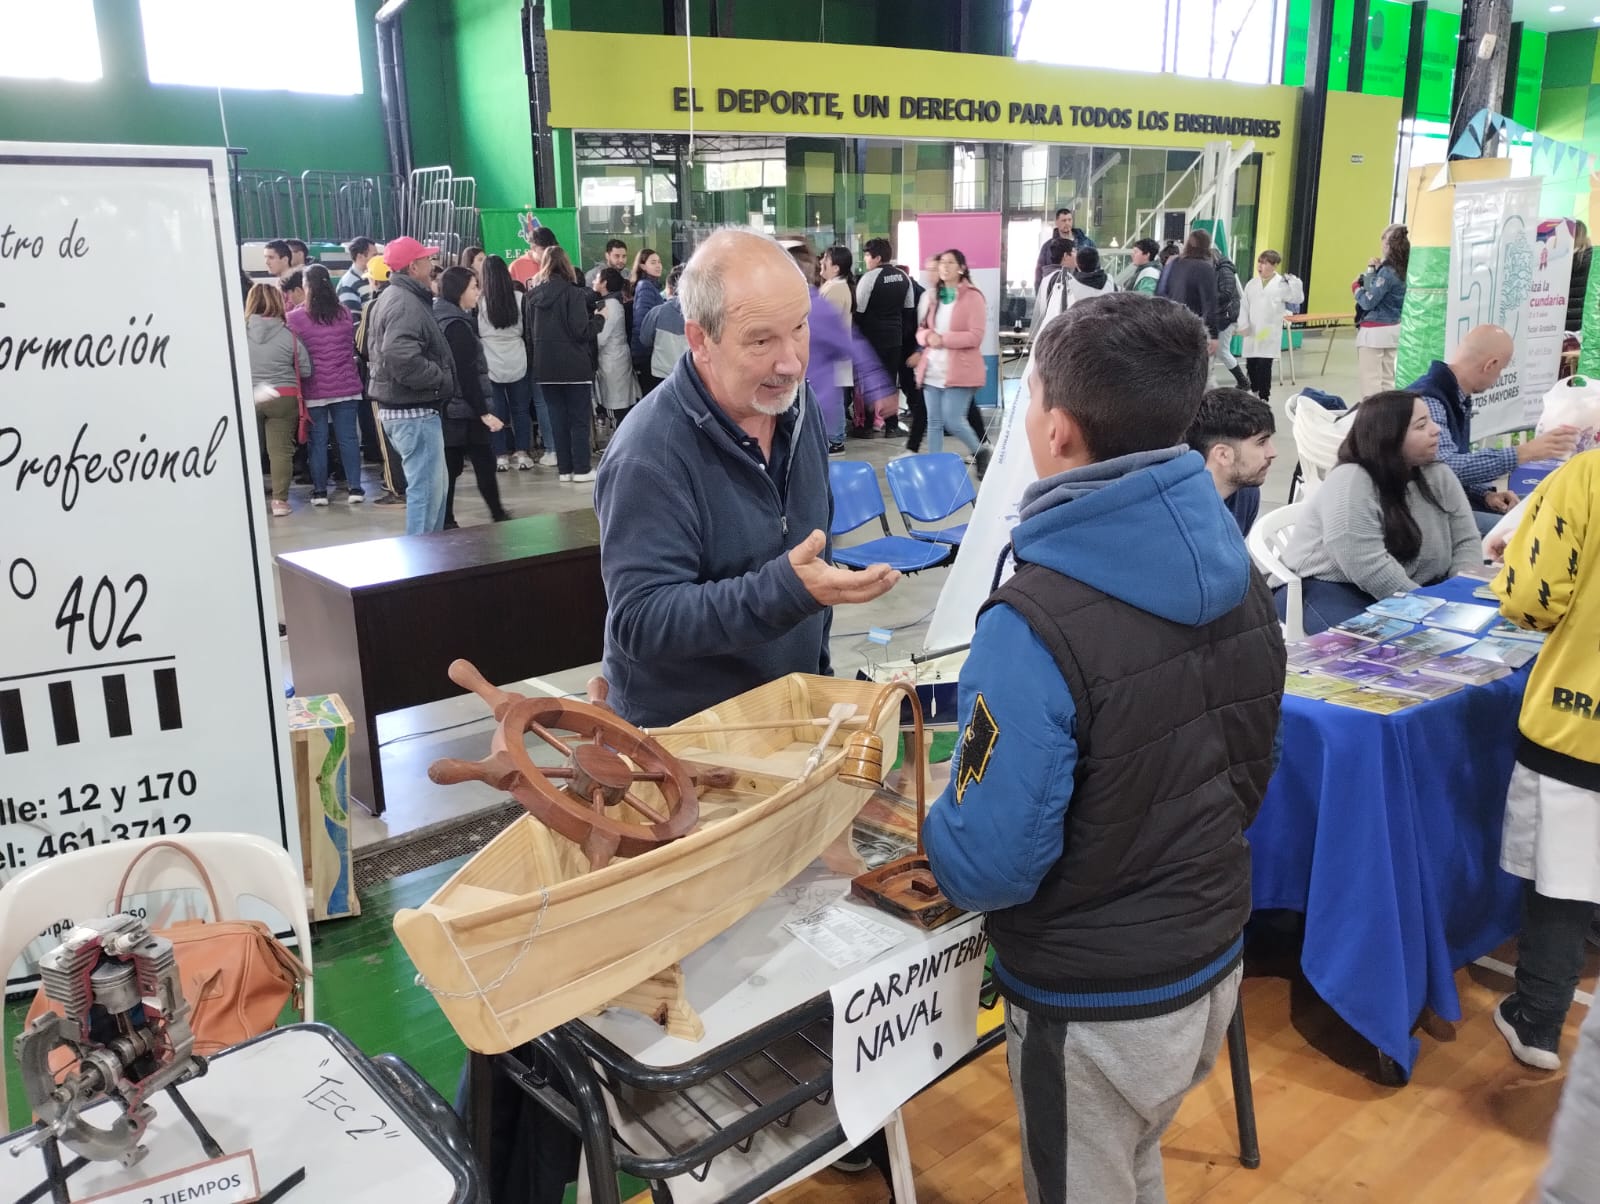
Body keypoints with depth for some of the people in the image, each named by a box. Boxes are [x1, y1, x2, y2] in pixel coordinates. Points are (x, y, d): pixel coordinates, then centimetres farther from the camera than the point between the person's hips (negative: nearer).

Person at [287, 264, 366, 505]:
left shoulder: (295, 318, -9)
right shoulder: (345, 314, 1)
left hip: (314, 389, -2)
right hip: (346, 386, 2)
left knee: (318, 440, 6)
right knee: (348, 437, 5)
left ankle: (320, 491, 10)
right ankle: (355, 488, 5)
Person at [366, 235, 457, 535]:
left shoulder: (388, 298, 16)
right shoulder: (407, 304, -18)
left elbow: (378, 351, 23)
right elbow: (402, 358, -32)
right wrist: (442, 379, -19)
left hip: (396, 408, 11)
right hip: (415, 412, -11)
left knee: (436, 484, 20)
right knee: (426, 489, -5)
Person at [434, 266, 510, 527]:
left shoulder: (443, 320, 14)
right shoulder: (457, 325, -15)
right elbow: (466, 374, -20)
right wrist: (484, 412, -20)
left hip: (448, 408, 9)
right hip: (464, 409, -9)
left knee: (451, 466, 8)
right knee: (484, 462, 1)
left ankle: (446, 523, 8)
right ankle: (498, 516, 9)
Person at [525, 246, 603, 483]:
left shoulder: (531, 295, 5)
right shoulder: (572, 292, -10)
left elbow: (527, 332, 9)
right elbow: (581, 331, -15)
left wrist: (534, 361, 16)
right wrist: (599, 319, 1)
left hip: (544, 367, 5)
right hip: (574, 365, -4)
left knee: (557, 419, 10)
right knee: (579, 419, 3)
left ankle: (564, 468, 13)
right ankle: (581, 469, 2)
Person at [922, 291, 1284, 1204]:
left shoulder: (1038, 625, -31)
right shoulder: (1240, 574, -6)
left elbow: (990, 865, -26)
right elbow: (1248, 777, 7)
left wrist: (933, 826, -6)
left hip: (1095, 1007, -7)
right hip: (1215, 962, 7)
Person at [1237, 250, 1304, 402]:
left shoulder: (1281, 284, -3)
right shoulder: (1252, 284, 8)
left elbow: (1298, 299, -6)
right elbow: (1244, 306, 9)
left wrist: (1294, 283, -21)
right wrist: (1243, 325, -1)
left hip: (1269, 334, -4)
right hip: (1251, 333, 4)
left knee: (1264, 367, -6)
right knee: (1251, 366, 10)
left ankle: (1264, 398, 4)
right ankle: (1253, 394, 26)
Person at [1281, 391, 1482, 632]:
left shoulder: (1438, 476, 2)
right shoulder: (1349, 485, -23)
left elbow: (1465, 542, 4)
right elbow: (1371, 571, -29)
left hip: (1419, 589, 7)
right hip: (1338, 591, -7)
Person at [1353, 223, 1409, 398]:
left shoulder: (1387, 271, -18)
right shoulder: (1402, 270, 7)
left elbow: (1368, 302, -18)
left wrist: (1356, 288, -1)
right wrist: (1373, 271, 6)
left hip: (1374, 331, -9)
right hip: (1393, 329, 9)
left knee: (1370, 380, -5)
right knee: (1387, 378, 13)